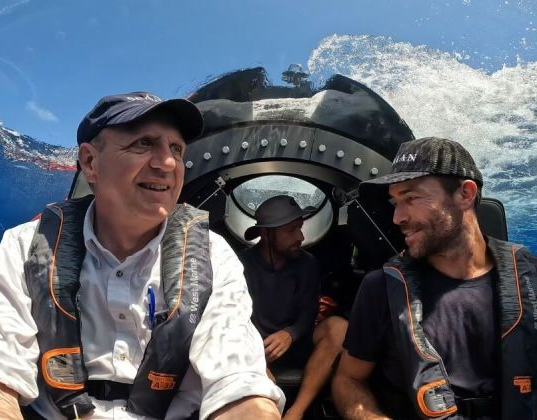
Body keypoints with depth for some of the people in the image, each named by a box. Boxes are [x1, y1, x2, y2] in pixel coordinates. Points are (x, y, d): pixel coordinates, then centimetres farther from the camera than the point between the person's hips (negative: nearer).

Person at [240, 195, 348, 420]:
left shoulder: (307, 263, 1)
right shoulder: (242, 264, -7)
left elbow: (308, 315, -2)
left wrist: (290, 334, -25)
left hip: (292, 347, 3)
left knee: (338, 327, -27)